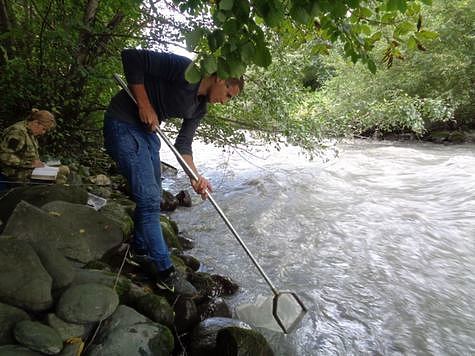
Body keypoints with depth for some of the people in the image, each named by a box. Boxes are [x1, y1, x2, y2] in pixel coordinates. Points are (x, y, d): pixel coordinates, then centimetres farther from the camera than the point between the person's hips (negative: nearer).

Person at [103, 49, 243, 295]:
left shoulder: (200, 107, 6)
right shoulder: (184, 70, -20)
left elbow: (183, 144, 5)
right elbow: (132, 57, -22)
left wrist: (195, 176, -10)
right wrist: (144, 105, -22)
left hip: (147, 130, 10)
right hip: (123, 124, -9)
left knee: (152, 197, 14)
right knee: (149, 198, -11)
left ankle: (141, 250, 35)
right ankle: (165, 272, -1)